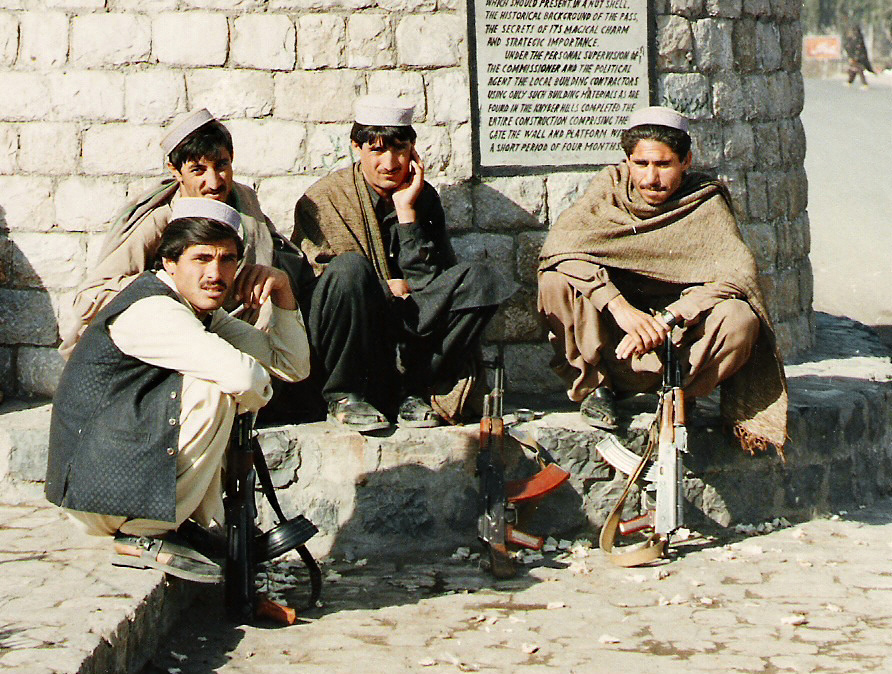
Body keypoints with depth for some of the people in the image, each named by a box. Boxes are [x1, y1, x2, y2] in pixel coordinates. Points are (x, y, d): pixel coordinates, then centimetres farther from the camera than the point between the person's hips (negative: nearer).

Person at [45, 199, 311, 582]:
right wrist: (259, 392, -9)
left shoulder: (204, 312, 12)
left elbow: (292, 365, 13)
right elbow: (242, 377, -33)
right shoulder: (151, 309, -19)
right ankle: (144, 536, -15)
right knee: (212, 388, -22)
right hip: (97, 490, -10)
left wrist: (282, 291, -1)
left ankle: (201, 525, 11)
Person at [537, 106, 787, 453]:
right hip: (610, 343, 1)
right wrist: (621, 307, -33)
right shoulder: (611, 187, -6)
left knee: (740, 317, -28)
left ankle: (680, 393, -1)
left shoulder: (705, 204, -9)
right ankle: (593, 386, -3)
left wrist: (667, 318, -35)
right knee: (555, 281, -24)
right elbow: (560, 243, -21)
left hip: (677, 338, 0)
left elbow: (737, 271, -23)